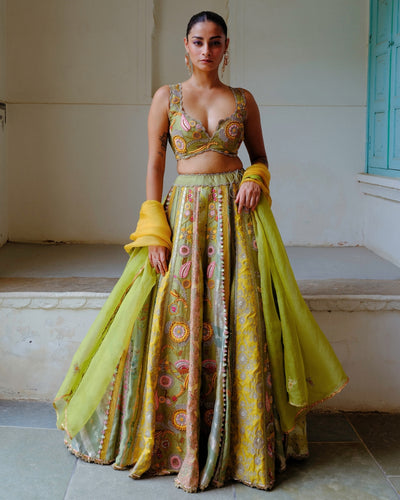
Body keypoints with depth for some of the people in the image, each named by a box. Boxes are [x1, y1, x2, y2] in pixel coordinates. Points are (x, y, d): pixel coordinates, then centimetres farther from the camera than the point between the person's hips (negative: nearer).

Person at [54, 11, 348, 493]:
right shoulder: (166, 97, 6)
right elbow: (154, 165, 2)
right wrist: (155, 234, -7)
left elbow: (259, 156, 18)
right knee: (179, 326, -1)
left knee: (239, 326, -1)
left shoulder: (243, 100, 10)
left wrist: (255, 179, -7)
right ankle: (178, 441, 16)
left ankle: (244, 442, 14)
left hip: (237, 215, 1)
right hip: (185, 214, 0)